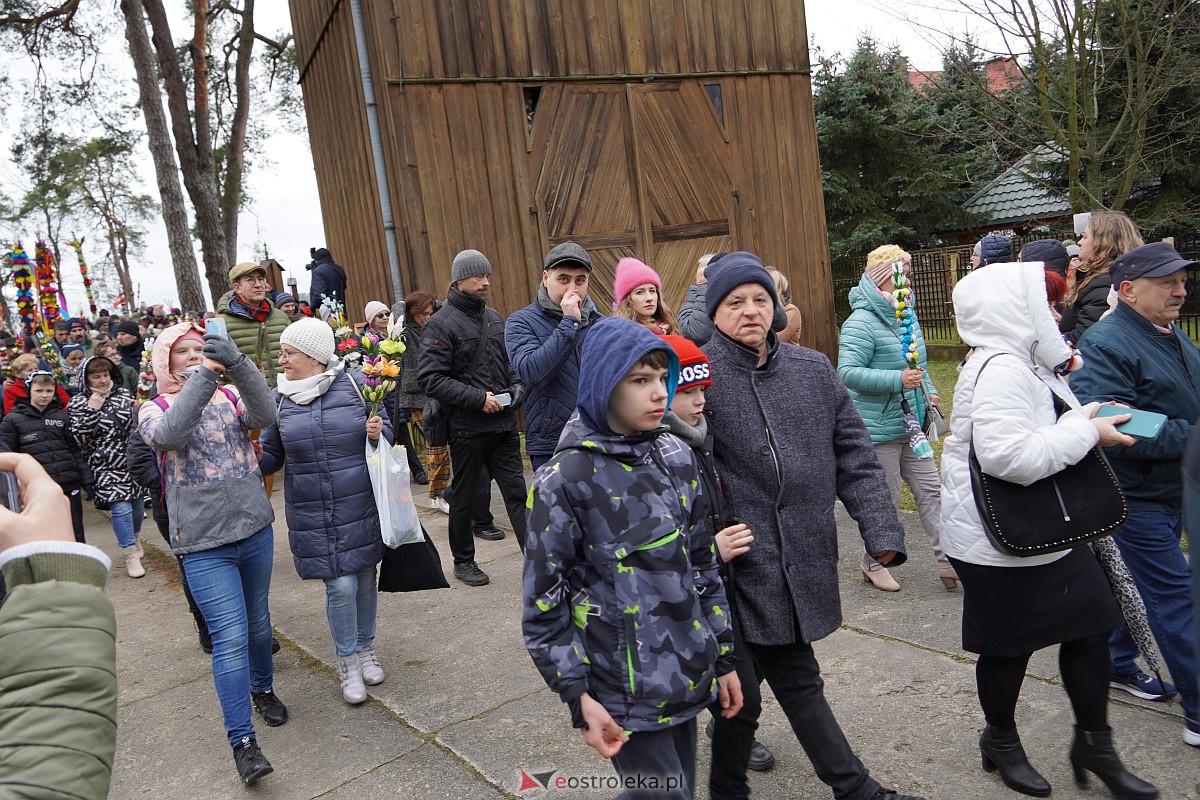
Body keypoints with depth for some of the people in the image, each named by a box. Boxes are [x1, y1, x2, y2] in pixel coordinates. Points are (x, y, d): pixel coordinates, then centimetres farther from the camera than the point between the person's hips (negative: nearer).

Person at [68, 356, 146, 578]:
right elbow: (78, 438, -11)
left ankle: (134, 539, 40)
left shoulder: (123, 395, 7)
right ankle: (131, 555, 2)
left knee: (138, 504, 13)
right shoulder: (78, 404, -3)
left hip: (134, 462, 4)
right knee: (121, 508, -12)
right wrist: (92, 410, -18)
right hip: (107, 467, -4)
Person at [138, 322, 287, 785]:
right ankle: (242, 740, -1)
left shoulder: (230, 395, 6)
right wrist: (202, 378, -28)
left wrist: (236, 364, -28)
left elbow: (263, 415, -16)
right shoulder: (154, 409, 0)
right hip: (204, 542, -3)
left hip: (254, 526, 3)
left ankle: (262, 689, 42)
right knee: (230, 635, -9)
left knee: (258, 621, 19)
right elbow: (169, 435, -23)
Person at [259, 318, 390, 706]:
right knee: (341, 586, -3)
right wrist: (256, 456, -14)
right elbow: (272, 455, 8)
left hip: (361, 506, 0)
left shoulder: (353, 384, -5)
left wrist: (378, 433, -16)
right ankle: (348, 662, 19)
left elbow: (386, 430, 6)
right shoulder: (279, 397, 1)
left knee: (365, 579, 11)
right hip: (312, 513, 0)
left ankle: (365, 650, 34)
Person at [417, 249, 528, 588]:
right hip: (467, 427, -5)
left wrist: (517, 386, 3)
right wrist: (478, 398, -20)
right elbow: (430, 378, -17)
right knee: (464, 497, 11)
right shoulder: (441, 324, -10)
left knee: (517, 491, 5)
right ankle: (463, 561, 27)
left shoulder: (493, 318, 11)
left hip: (504, 422, 5)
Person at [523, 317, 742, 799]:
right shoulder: (565, 481, -14)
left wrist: (723, 656, 12)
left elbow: (702, 564, 10)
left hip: (686, 676, 6)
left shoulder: (676, 458, 2)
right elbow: (544, 604, -10)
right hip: (624, 694, -5)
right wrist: (579, 699, -12)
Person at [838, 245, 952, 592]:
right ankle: (872, 563, 23)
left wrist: (929, 391, 11)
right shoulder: (861, 323, -17)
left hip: (912, 425, 8)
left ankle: (948, 561, 15)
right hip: (879, 429, -8)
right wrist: (897, 380, -29)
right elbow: (848, 373, -25)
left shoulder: (906, 316, 12)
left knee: (931, 490, 8)